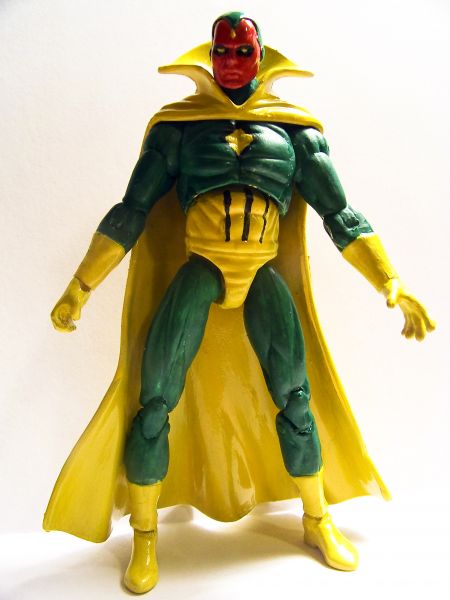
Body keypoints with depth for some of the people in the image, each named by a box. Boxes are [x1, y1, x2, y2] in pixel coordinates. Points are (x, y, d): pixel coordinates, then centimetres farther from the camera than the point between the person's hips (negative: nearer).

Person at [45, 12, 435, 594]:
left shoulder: (293, 129, 9)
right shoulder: (178, 126, 7)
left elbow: (340, 214, 7)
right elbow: (130, 212, 6)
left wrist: (392, 285, 0)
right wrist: (79, 286, 4)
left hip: (265, 275, 1)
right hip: (198, 271, -1)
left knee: (296, 400, 1)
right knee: (154, 403, -5)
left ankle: (318, 522, 27)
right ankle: (144, 540, 18)